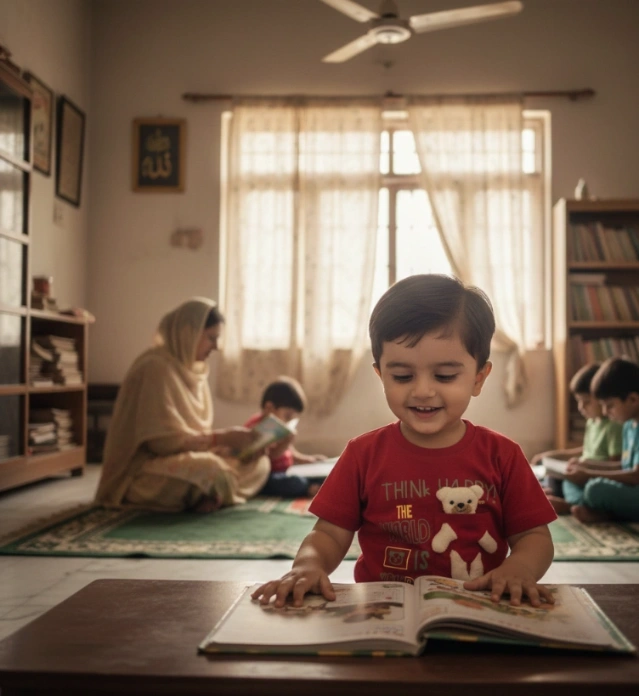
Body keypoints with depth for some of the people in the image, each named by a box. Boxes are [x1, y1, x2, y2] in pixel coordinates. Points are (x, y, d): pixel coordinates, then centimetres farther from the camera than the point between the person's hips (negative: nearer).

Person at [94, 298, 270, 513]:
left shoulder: (195, 370, 9)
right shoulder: (156, 368, -18)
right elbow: (164, 440, -23)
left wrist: (227, 439, -6)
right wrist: (221, 438, -19)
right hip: (146, 470, -9)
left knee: (258, 462, 0)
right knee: (211, 470, -37)